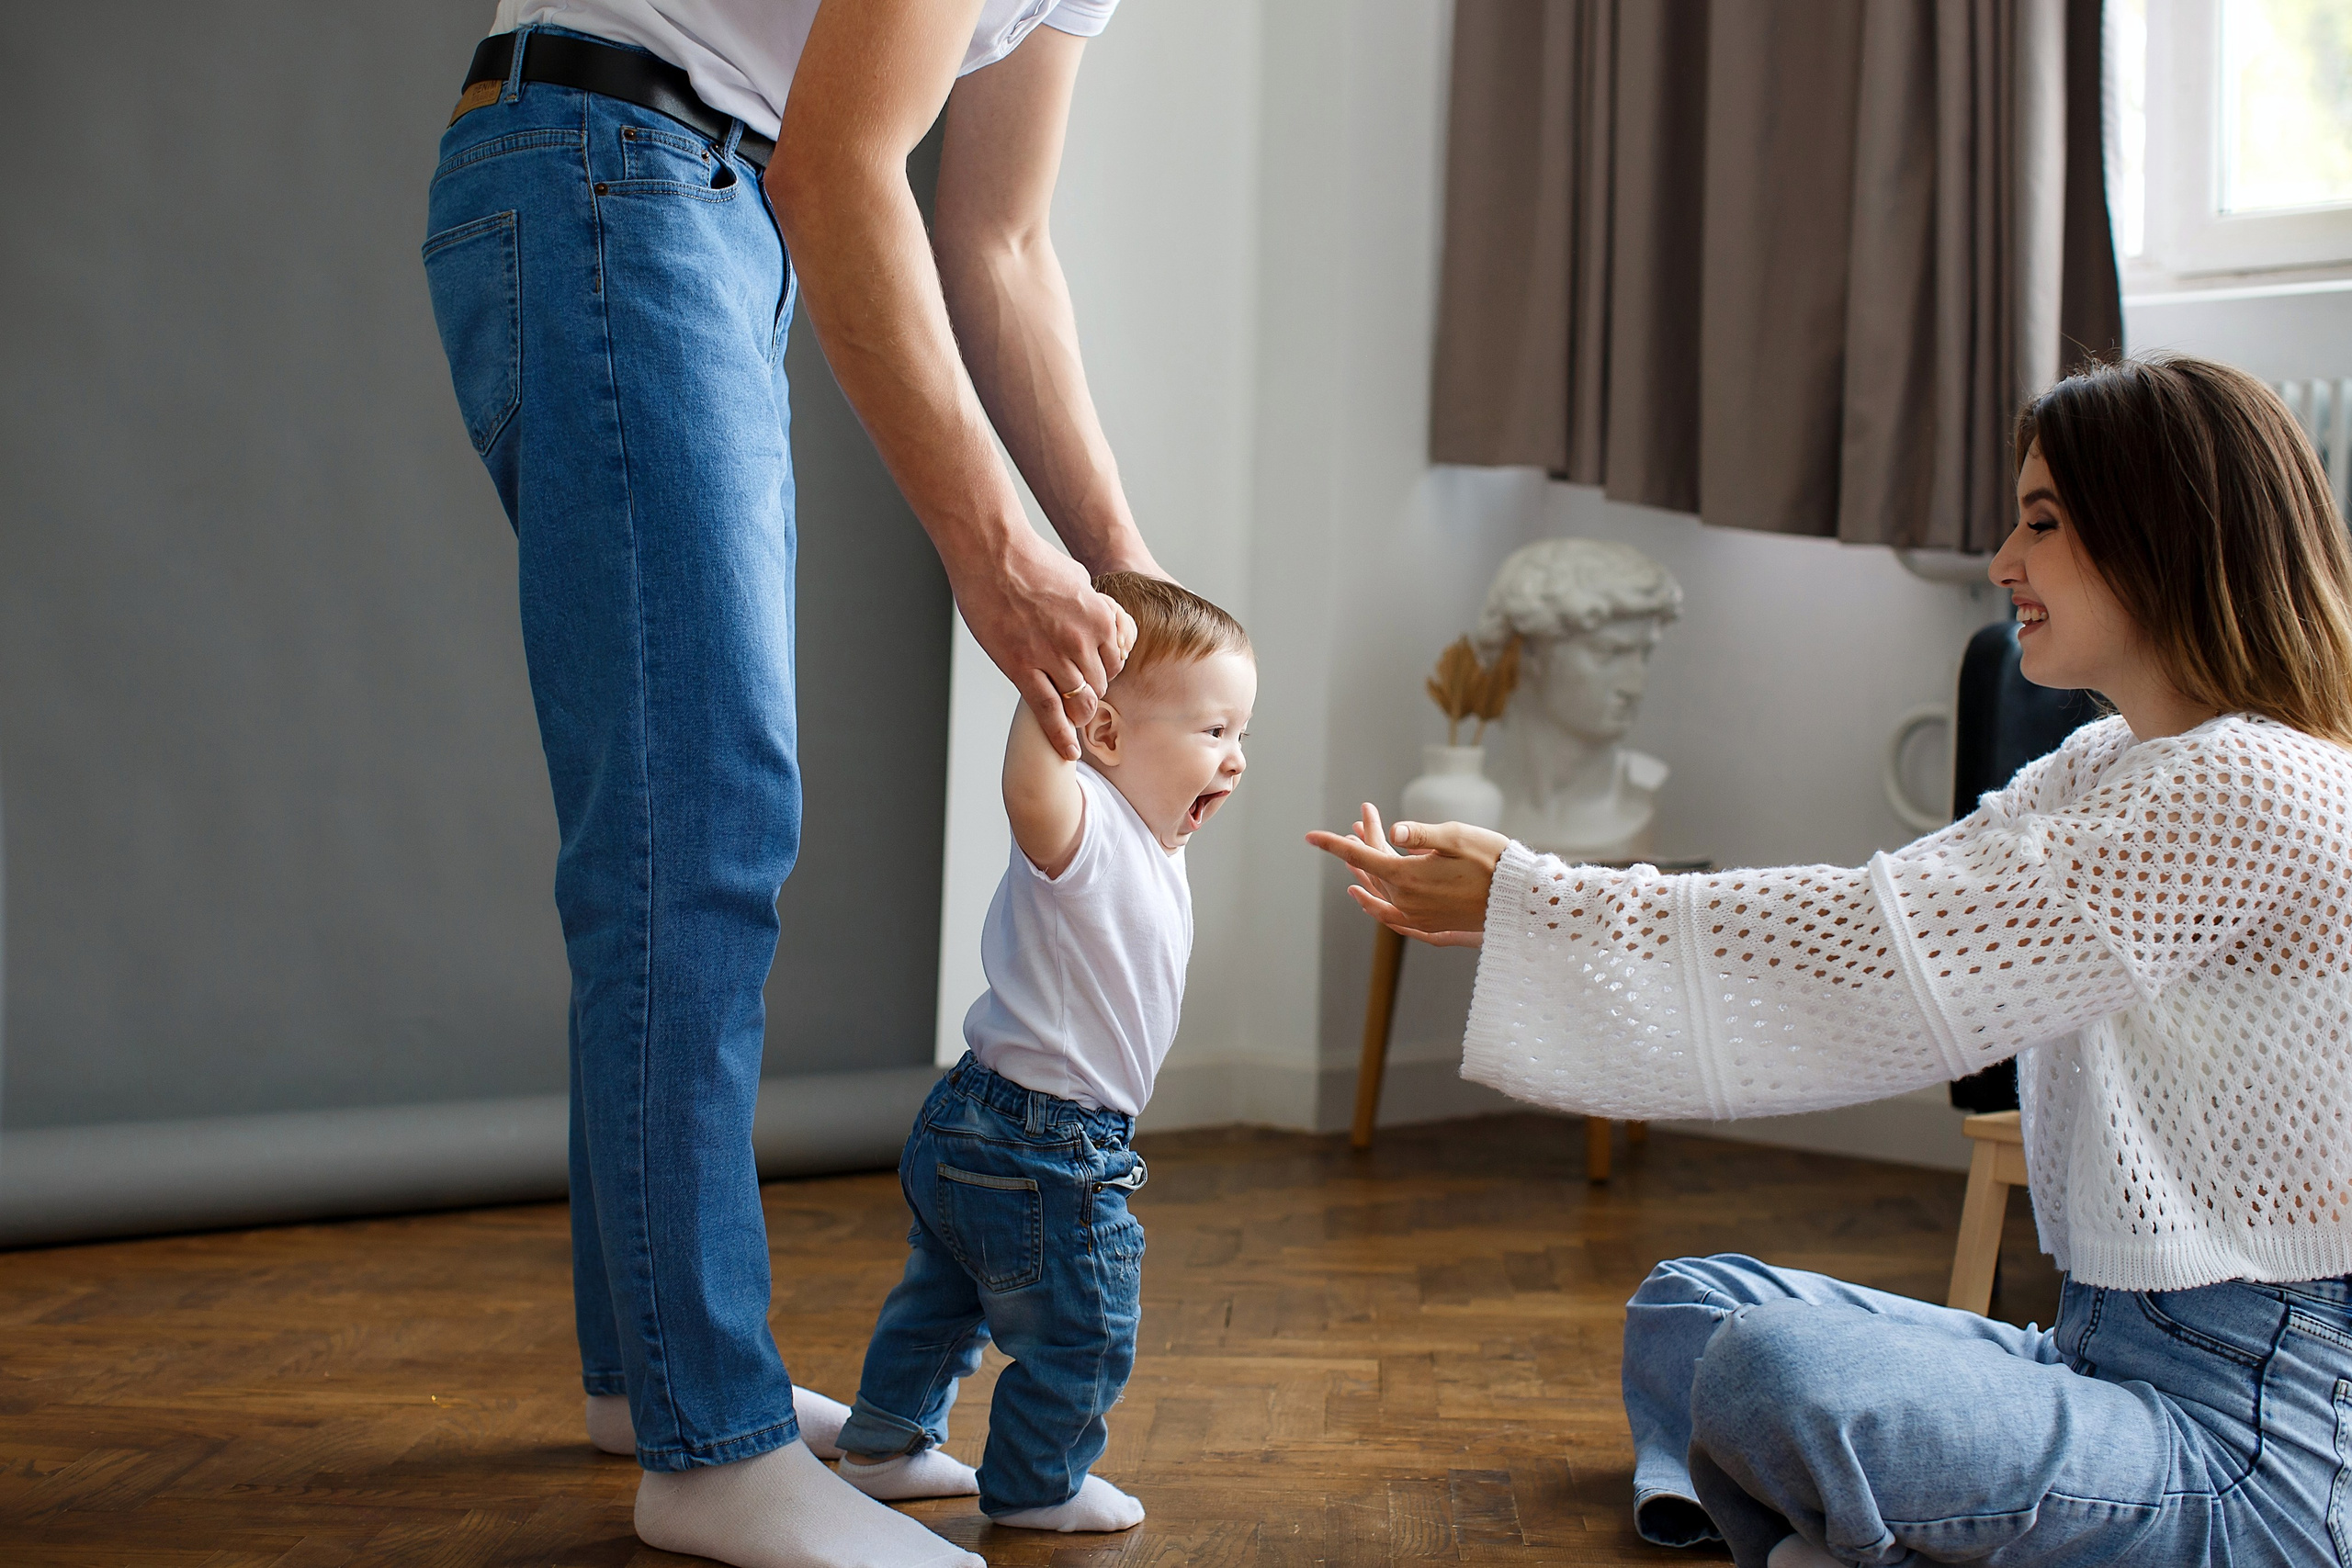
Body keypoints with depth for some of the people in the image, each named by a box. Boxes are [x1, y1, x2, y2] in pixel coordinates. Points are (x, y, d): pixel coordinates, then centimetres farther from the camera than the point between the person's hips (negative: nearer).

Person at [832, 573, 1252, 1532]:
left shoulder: (1147, 843, 8)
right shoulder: (1085, 831, -25)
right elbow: (1030, 786, -49)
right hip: (1045, 1154, -11)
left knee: (946, 1299, 27)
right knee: (1084, 1337, 7)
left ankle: (885, 1446, 45)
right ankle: (1035, 1486, 26)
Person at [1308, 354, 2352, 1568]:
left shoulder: (2254, 793, -19)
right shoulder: (2103, 769, 13)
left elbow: (1885, 959, -23)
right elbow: (1858, 922, 7)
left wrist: (1532, 901, -17)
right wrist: (1520, 911, -1)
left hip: (2249, 1430, -10)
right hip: (2115, 1351, 10)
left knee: (1776, 1376, -32)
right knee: (1687, 1310, 15)